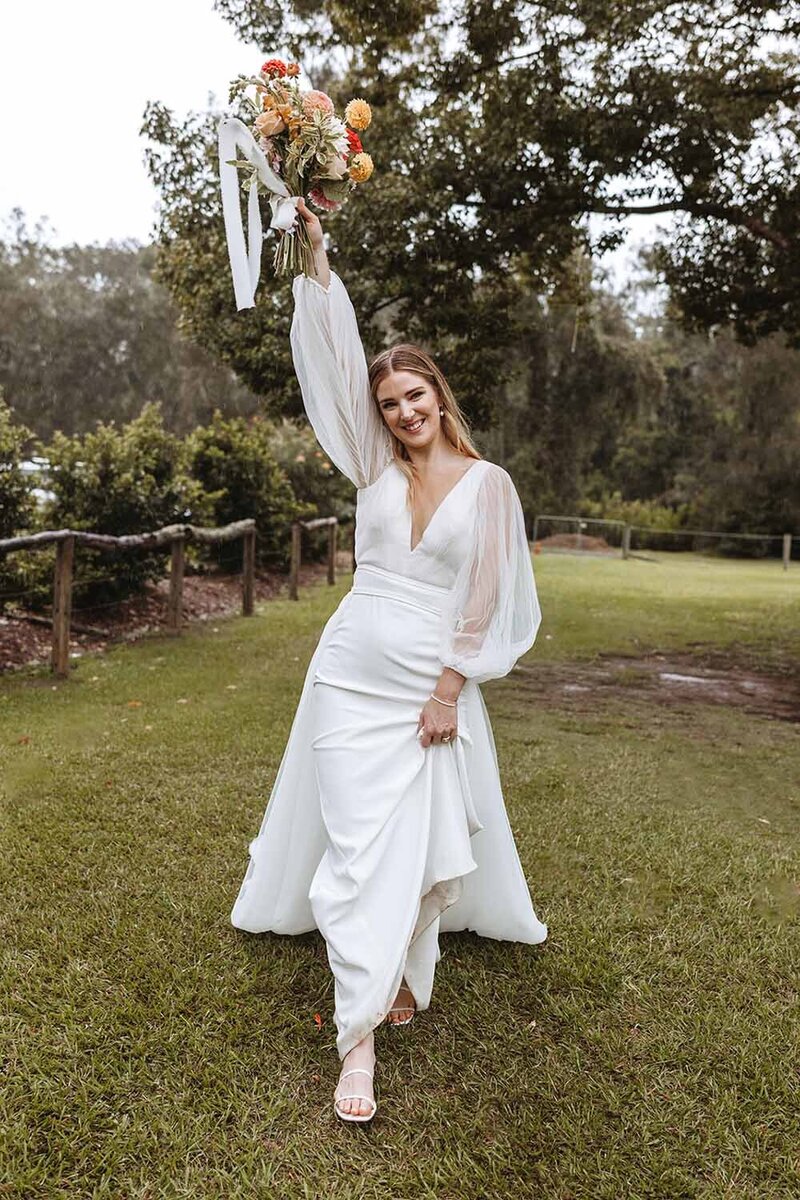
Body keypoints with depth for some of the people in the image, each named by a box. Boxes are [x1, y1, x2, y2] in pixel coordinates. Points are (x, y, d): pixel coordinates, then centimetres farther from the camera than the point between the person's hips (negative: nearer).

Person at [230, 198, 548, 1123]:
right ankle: (358, 1040, 3)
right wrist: (316, 252, -2)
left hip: (433, 684, -1)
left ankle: (406, 970, 30)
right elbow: (338, 355, 1)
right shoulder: (375, 467, 5)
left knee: (424, 836, 6)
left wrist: (448, 691, -7)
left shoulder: (487, 483, -1)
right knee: (358, 844, -2)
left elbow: (483, 601, -3)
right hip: (351, 672, 2)